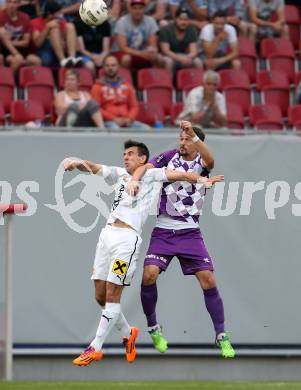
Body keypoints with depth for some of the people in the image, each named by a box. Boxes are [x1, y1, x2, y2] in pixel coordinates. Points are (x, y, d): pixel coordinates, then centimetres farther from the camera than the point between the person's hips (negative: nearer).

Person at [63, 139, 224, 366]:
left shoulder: (150, 175, 9)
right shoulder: (119, 174, 21)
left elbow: (179, 175, 0)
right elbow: (93, 168, 10)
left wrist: (201, 180, -18)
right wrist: (77, 163, -11)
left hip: (128, 238, -6)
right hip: (107, 234, 6)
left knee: (112, 295, -8)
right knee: (100, 295, 7)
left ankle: (95, 348, -6)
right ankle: (128, 333, 28)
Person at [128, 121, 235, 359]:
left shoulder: (201, 162, 1)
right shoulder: (170, 156, 5)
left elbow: (210, 161, -23)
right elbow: (147, 167, -8)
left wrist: (194, 135, -36)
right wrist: (134, 179, -29)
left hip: (190, 232, -1)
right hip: (163, 231, 1)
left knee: (208, 280, -8)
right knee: (149, 274, -17)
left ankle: (222, 337, 5)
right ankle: (153, 327, 5)